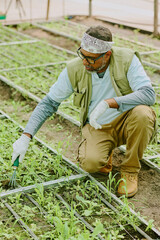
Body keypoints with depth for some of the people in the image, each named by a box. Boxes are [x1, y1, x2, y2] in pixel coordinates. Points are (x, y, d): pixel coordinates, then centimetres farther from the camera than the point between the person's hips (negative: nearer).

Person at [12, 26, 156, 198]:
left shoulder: (127, 59, -19)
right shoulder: (74, 69, -14)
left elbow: (149, 94, -28)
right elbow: (49, 103, -7)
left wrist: (109, 103, -40)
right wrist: (26, 137, -17)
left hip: (126, 122, 0)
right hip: (97, 127, 0)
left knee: (142, 113, -34)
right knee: (91, 163, -29)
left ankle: (130, 171, -10)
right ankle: (105, 151, 12)